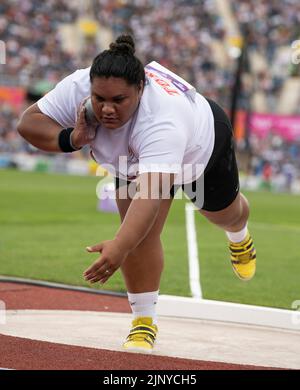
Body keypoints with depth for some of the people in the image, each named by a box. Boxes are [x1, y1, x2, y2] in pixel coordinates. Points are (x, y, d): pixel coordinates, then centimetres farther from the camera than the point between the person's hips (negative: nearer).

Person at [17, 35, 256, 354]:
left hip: (205, 144, -3)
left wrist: (120, 246, -76)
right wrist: (71, 139, -45)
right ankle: (144, 321, -1)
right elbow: (28, 122, -26)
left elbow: (151, 194, -63)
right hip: (136, 158, 3)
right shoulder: (78, 87, -38)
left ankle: (239, 236, 63)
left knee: (224, 212, 25)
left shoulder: (162, 119, -53)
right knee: (140, 233, -18)